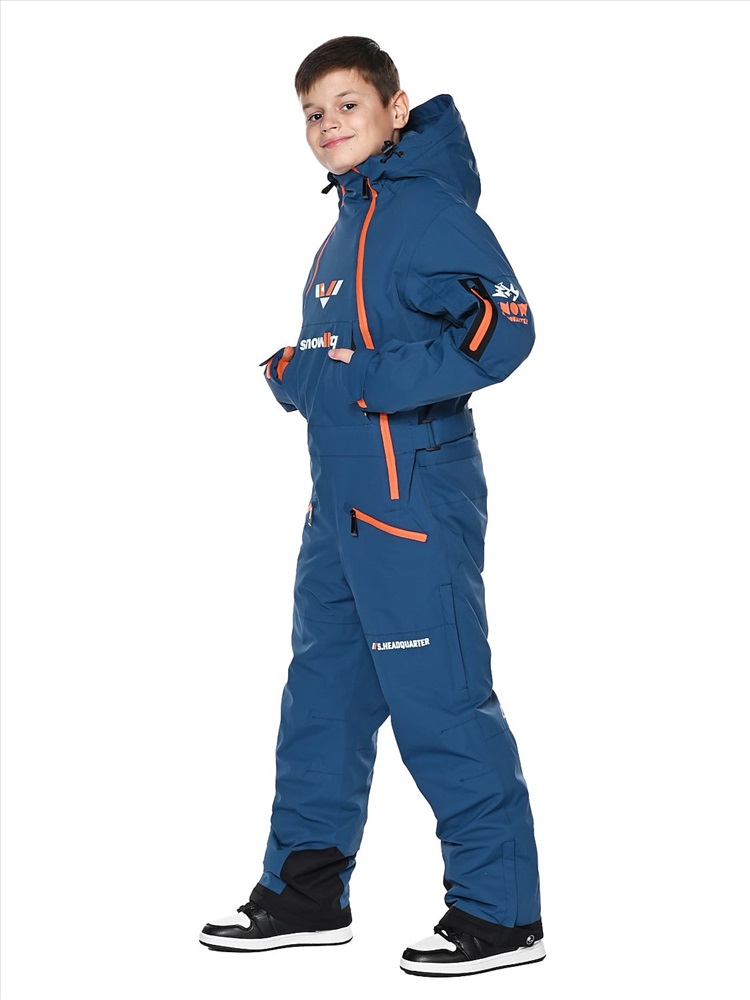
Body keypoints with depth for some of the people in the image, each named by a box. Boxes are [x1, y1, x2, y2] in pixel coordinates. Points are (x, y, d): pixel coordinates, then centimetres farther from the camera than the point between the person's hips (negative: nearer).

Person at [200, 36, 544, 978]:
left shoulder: (426, 208, -11)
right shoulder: (350, 226, 18)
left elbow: (504, 327, -21)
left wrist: (369, 380, -22)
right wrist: (295, 373, 7)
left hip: (413, 500, -10)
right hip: (343, 501, 10)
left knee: (440, 703, -6)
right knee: (322, 694, 14)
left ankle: (502, 912, 5)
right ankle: (306, 889, 25)